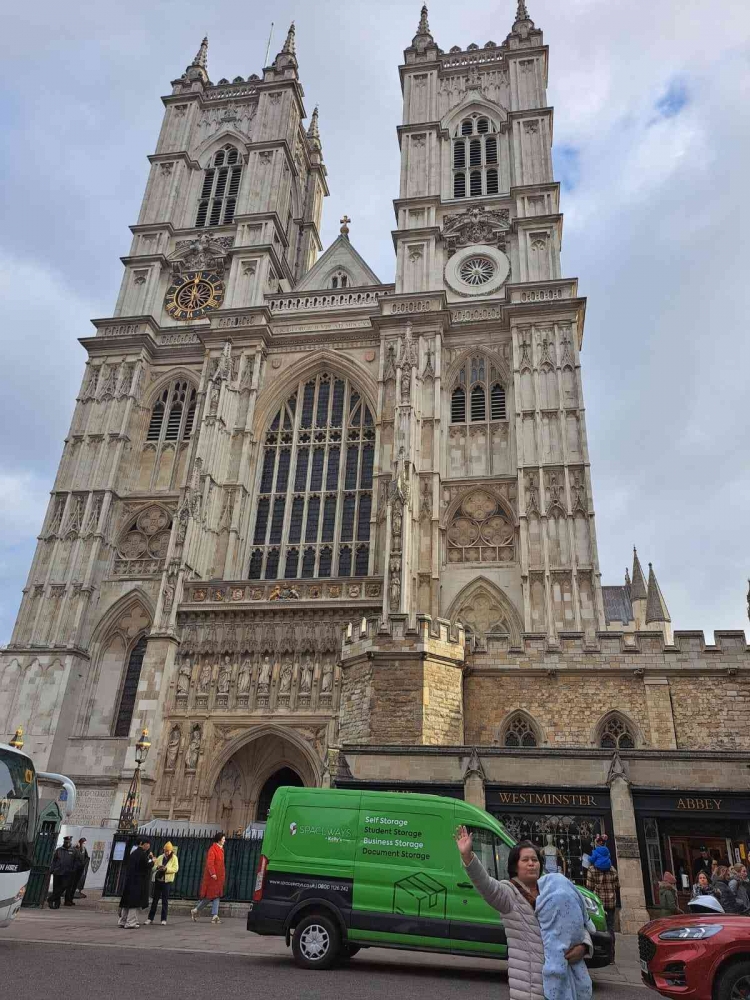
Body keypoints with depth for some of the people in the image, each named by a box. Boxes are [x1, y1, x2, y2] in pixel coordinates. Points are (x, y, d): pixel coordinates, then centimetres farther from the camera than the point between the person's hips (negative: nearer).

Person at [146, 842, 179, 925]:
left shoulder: (174, 858, -2)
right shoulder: (160, 857, 9)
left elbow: (176, 869, -10)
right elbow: (154, 867, 9)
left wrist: (166, 869, -22)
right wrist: (157, 867, -14)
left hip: (166, 881, -4)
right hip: (158, 880, 4)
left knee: (165, 900, 0)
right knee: (154, 899, 8)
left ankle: (164, 919, 7)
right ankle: (150, 918, 16)